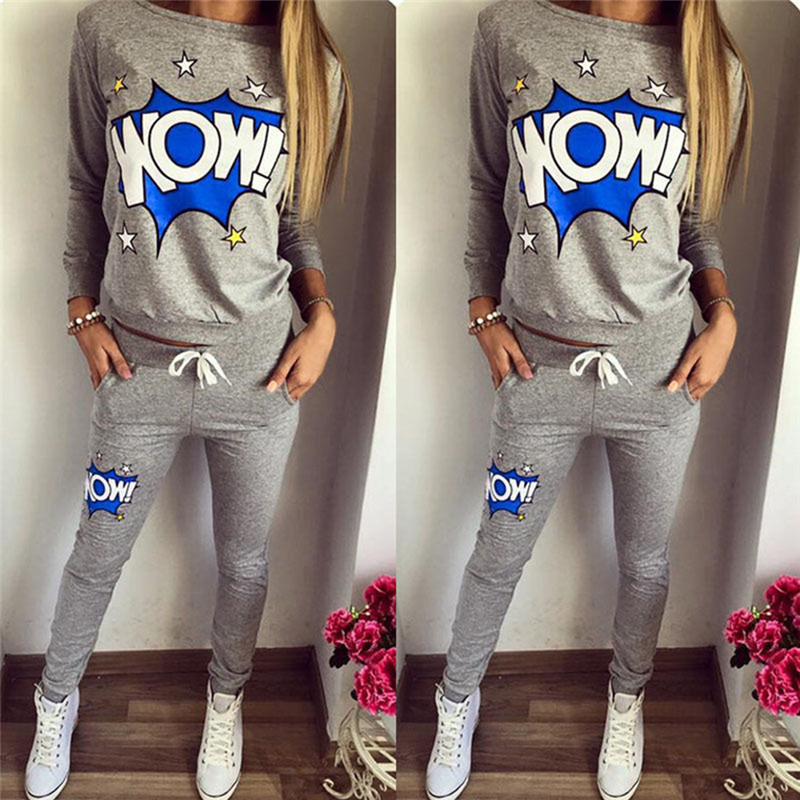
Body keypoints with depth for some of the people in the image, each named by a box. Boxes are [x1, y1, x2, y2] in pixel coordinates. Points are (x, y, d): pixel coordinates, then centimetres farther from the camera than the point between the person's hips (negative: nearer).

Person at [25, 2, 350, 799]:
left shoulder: (312, 69, -3)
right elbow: (88, 186, 6)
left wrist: (321, 313, -6)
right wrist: (83, 309, 2)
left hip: (258, 371, 1)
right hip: (138, 365, 0)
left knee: (244, 562, 16)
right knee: (97, 556, 17)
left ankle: (224, 700, 46)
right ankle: (56, 699, 46)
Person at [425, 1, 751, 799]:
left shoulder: (712, 67, -2)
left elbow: (698, 222, 9)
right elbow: (488, 186, 5)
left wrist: (722, 313, -5)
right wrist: (484, 309, 0)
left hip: (660, 370, 1)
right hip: (539, 366, -1)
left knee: (645, 562, 18)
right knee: (498, 557, 15)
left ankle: (626, 698, 47)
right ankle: (457, 698, 43)